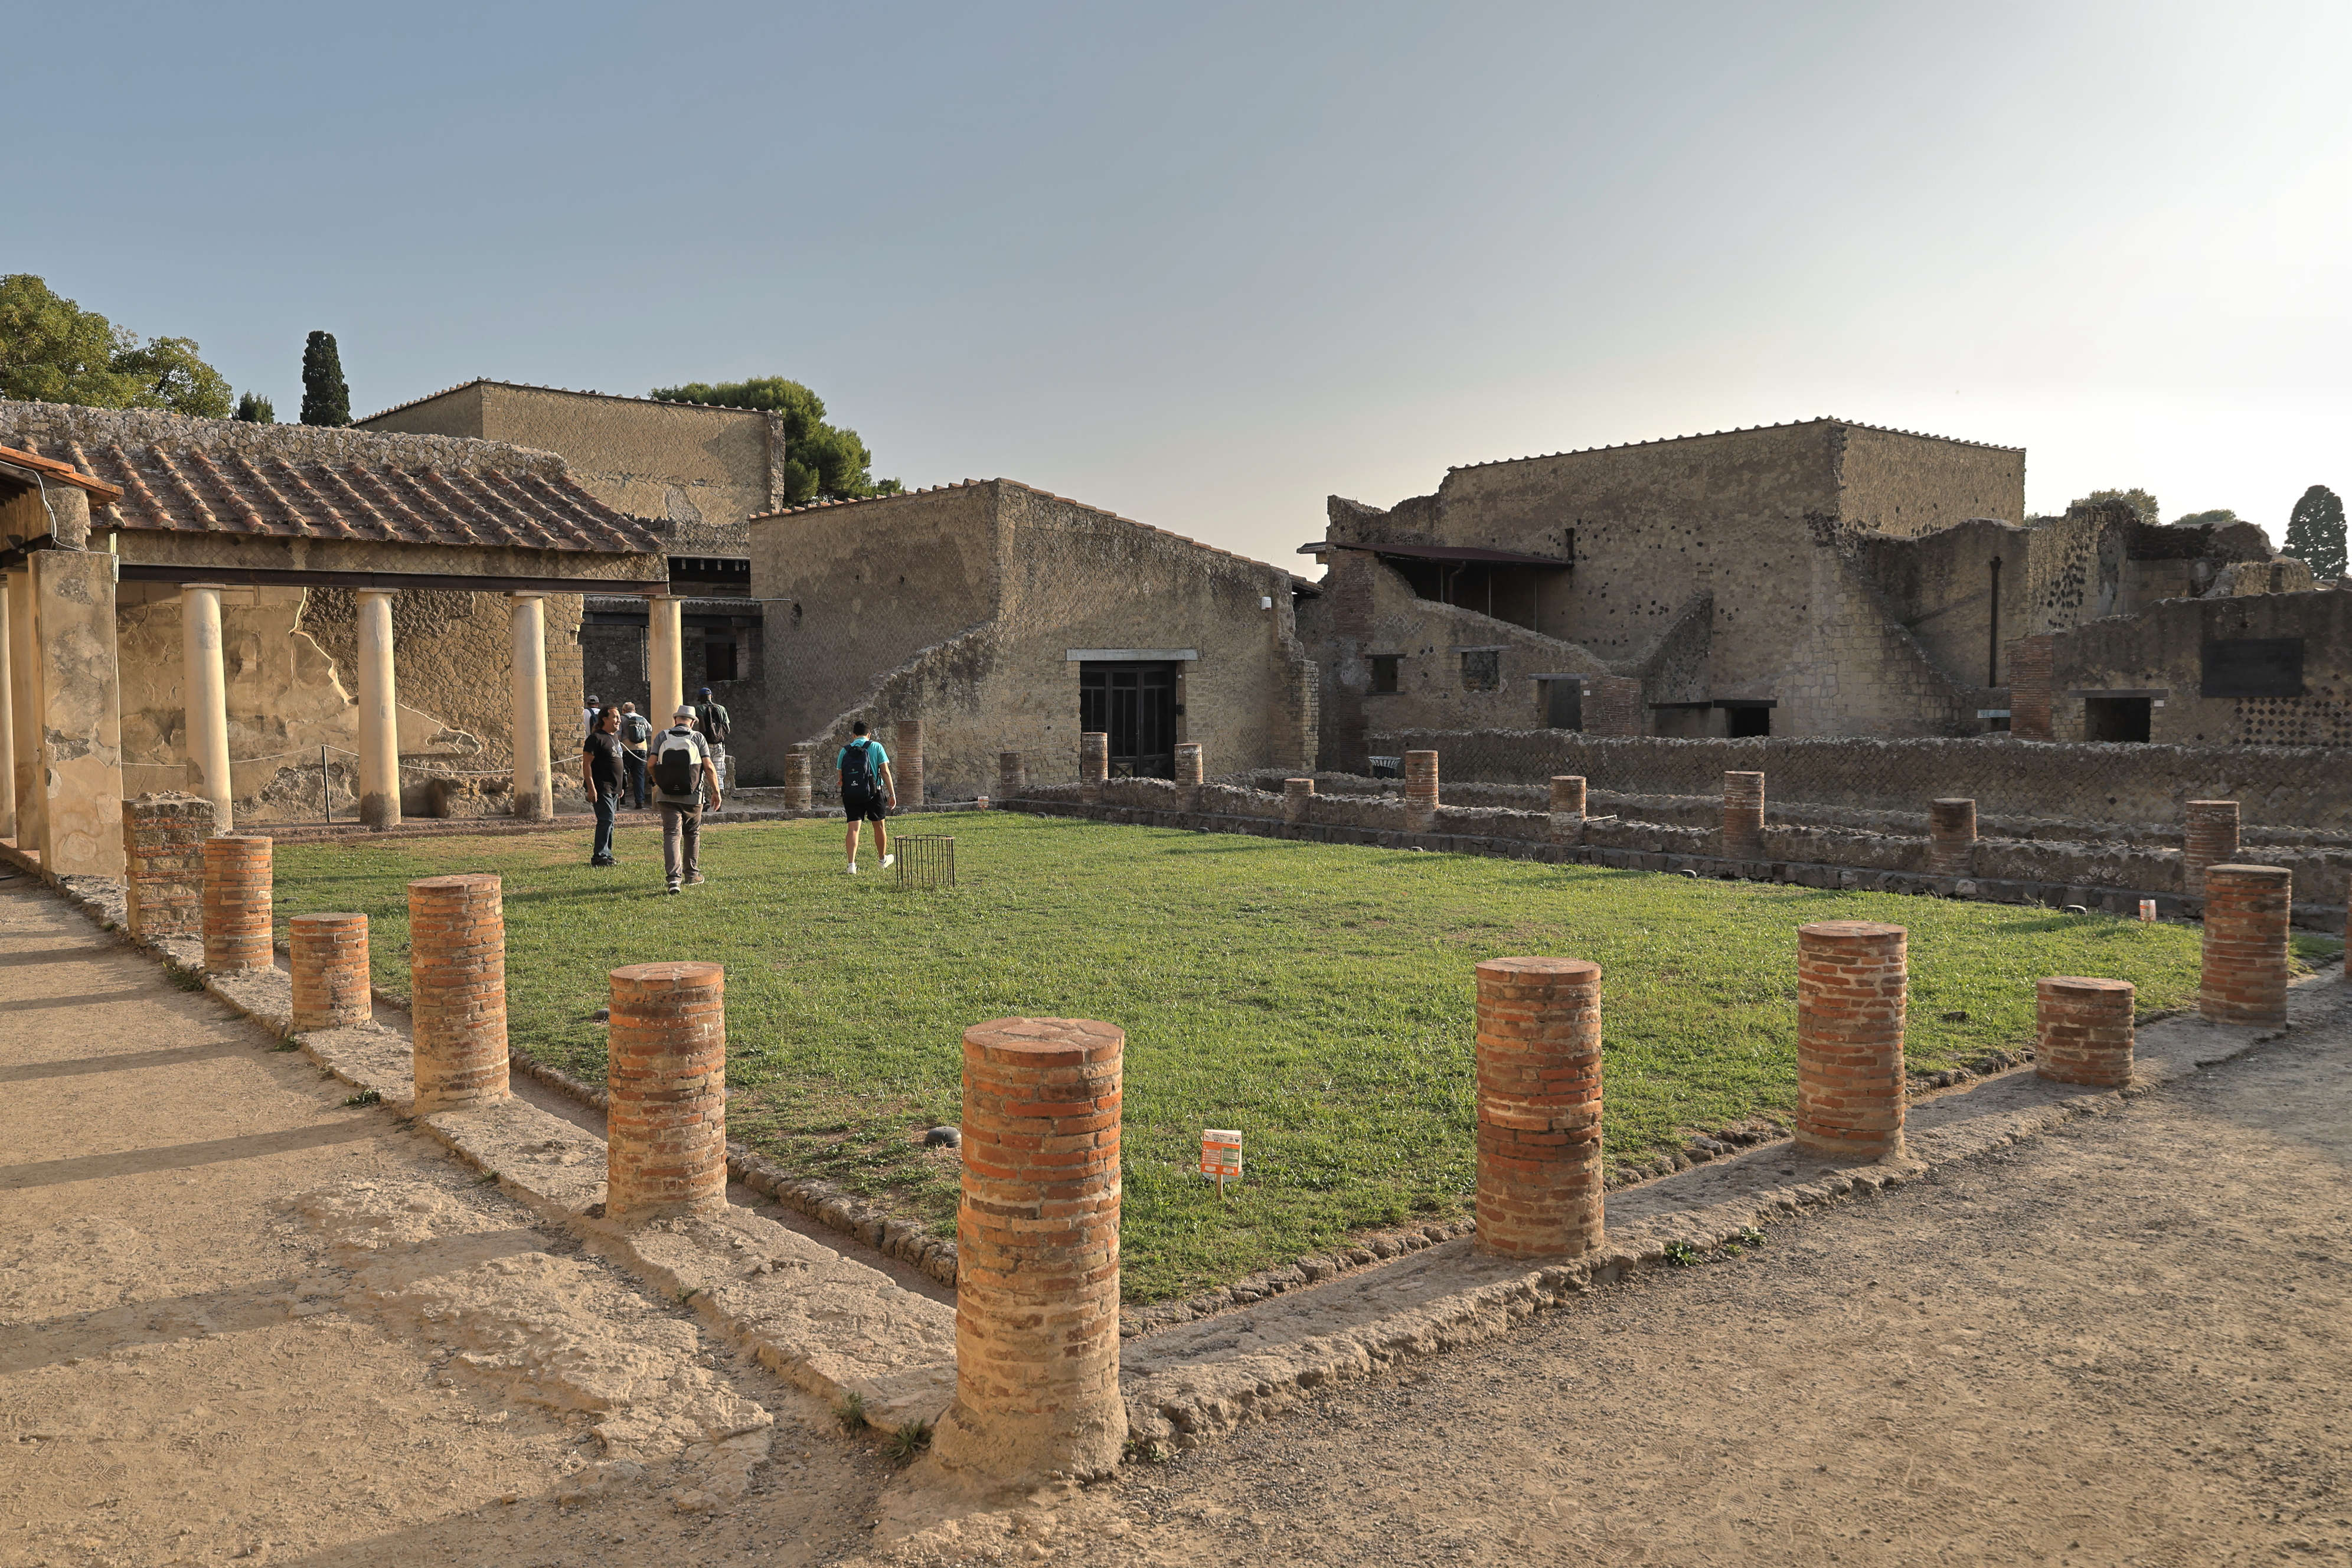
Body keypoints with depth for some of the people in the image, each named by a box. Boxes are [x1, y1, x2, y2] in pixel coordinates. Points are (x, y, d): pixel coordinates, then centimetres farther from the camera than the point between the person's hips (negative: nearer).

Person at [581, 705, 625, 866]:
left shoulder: (615, 738, 18)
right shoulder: (596, 738, -10)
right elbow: (586, 764, -15)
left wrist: (620, 787, 25)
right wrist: (591, 788, -21)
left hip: (613, 789, 9)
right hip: (601, 788, -9)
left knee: (608, 822, 11)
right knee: (606, 820, -14)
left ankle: (606, 855, 16)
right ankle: (599, 856, -12)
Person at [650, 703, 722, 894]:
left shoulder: (662, 737, 4)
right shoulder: (698, 738, 0)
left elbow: (651, 765, -1)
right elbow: (709, 767, -6)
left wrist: (657, 782, 18)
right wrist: (716, 792, 3)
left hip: (667, 795, 0)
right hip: (692, 796, 0)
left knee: (672, 834, -2)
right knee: (692, 834, 17)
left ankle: (674, 877, -17)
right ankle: (691, 874, 25)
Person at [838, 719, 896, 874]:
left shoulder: (845, 751, 7)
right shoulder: (876, 747, 1)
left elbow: (840, 778, 9)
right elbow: (885, 772, -4)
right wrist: (892, 794, -3)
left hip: (850, 794, 1)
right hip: (873, 793, -1)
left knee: (853, 828, 0)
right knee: (879, 826, 16)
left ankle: (851, 864, -14)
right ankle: (883, 860, 32)